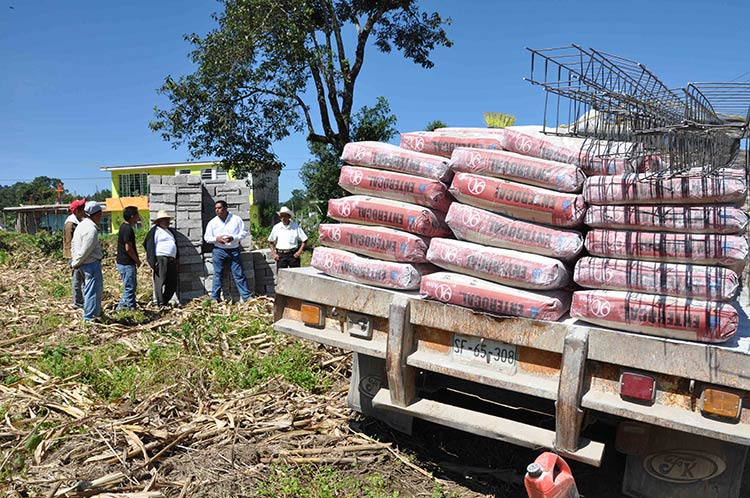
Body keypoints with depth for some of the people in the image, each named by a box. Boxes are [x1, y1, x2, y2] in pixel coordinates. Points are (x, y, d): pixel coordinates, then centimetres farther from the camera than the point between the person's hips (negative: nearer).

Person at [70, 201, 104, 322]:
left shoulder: (81, 225, 11)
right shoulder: (91, 229, -21)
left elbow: (73, 243, 17)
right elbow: (86, 250, -21)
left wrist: (74, 261, 18)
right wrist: (76, 263, -8)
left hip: (84, 263, 10)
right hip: (91, 263, -10)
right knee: (93, 290, -2)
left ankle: (96, 312, 32)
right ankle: (90, 317, 4)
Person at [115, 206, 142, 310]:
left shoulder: (124, 226, 11)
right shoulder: (128, 229, -20)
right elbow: (128, 248, -21)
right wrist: (137, 260, -11)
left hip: (123, 262, 10)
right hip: (127, 264, -10)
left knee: (132, 286, 18)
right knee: (130, 288, -2)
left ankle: (121, 306, 23)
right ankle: (131, 308, 5)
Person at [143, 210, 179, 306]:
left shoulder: (170, 231, 24)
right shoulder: (154, 231, 1)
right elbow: (150, 247, -6)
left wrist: (176, 259, 22)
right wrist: (153, 262, -15)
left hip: (171, 260, 8)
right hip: (161, 259, -8)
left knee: (172, 284, 6)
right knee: (160, 281, -9)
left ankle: (165, 301, 16)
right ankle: (161, 304, -6)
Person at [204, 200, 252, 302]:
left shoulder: (236, 219, 1)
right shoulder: (212, 222, 5)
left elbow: (244, 233, 1)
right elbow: (207, 237, 8)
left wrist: (233, 238, -16)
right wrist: (216, 239, -12)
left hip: (234, 250, -1)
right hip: (219, 251, 1)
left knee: (239, 274, 0)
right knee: (217, 274, 3)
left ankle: (247, 297, 4)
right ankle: (215, 298, 11)